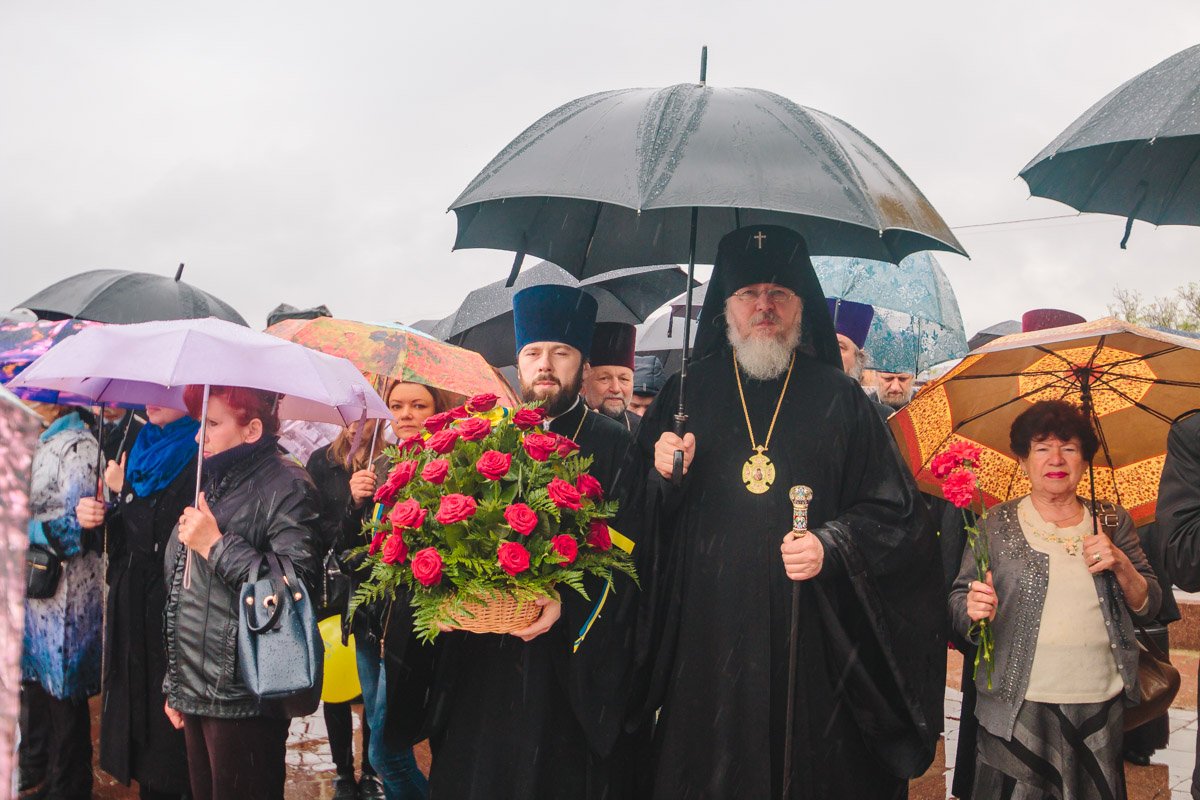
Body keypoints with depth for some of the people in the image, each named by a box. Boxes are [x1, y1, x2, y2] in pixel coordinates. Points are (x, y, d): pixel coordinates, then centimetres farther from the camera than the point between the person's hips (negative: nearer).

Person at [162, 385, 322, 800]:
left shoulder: (286, 487, -12)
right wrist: (174, 681, 23)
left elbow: (300, 586, -23)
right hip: (194, 690, 8)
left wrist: (217, 546, -18)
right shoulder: (213, 482, 15)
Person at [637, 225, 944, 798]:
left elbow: (894, 511, 4)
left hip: (815, 644, 0)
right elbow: (637, 518, 12)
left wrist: (833, 546, -13)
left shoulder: (839, 399, 9)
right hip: (707, 639, 1)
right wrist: (663, 476, -8)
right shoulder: (686, 394, 12)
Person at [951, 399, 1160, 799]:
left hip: (1102, 706, 2)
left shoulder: (1112, 521, 10)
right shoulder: (996, 524, 5)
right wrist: (972, 609, -19)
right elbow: (957, 603, 3)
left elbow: (1148, 608, 10)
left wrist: (1121, 564, -8)